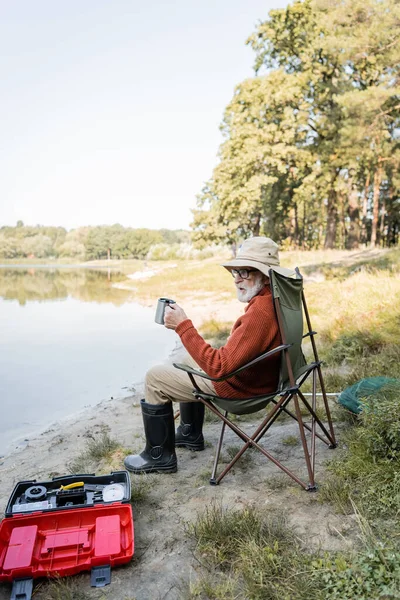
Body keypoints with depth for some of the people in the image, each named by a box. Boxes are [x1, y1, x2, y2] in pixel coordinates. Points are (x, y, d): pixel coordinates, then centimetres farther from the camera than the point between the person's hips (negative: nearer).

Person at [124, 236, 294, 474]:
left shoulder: (261, 313, -34)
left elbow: (219, 367, -33)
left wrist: (183, 327, -30)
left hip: (239, 386, -10)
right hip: (255, 372, 10)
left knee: (155, 378, 0)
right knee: (187, 361, 30)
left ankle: (159, 456, 15)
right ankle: (190, 434, 38)